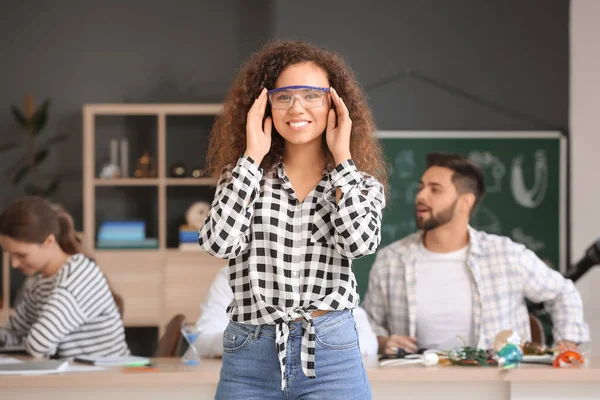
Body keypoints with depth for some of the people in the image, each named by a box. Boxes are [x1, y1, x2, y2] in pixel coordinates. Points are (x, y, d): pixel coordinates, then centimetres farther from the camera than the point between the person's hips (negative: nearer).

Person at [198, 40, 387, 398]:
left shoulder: (362, 183, 7)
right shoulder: (245, 175, 7)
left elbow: (360, 242, -13)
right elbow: (219, 244, -10)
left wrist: (342, 157, -4)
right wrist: (252, 157, -5)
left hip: (331, 354, 0)